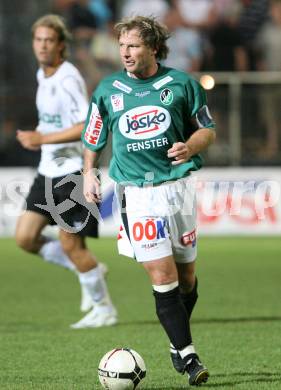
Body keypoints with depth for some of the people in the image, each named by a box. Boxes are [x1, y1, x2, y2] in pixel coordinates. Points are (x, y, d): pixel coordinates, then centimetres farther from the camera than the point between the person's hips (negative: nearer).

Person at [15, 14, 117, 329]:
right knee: (25, 237, 2)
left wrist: (43, 139, -26)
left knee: (70, 245, -4)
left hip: (74, 172, -9)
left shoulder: (67, 79, -18)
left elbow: (88, 126, -26)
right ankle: (85, 269, 21)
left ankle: (104, 309, 13)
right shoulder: (43, 75, 10)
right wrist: (40, 139, 13)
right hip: (48, 172, 9)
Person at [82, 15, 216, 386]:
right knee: (162, 277, -11)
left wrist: (190, 147, -12)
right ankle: (187, 355, -6)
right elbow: (93, 139, 18)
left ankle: (177, 344, 31)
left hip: (179, 185, 1)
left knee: (186, 274, 9)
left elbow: (208, 130, 7)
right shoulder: (107, 90, 4)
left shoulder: (181, 83, 1)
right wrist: (89, 173, 7)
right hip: (137, 192, -1)